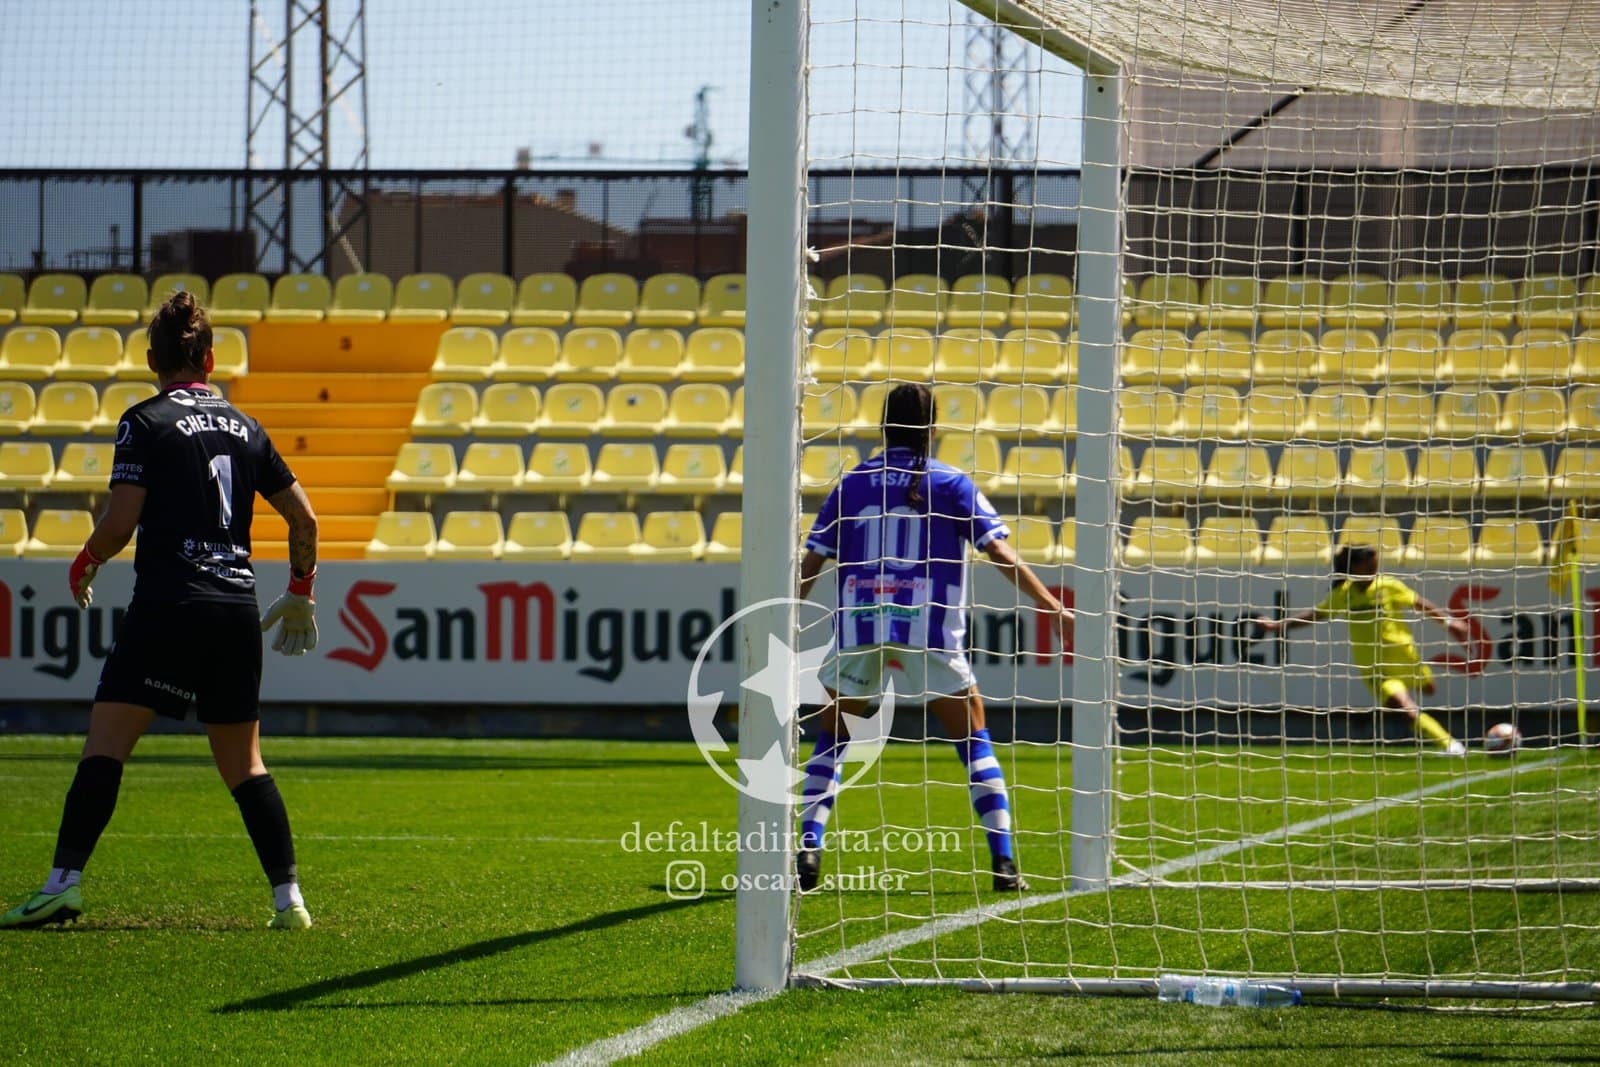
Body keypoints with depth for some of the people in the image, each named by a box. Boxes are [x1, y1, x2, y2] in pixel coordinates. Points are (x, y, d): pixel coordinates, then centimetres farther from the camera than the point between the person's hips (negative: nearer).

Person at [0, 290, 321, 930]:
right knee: (244, 763, 14)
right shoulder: (245, 427, 14)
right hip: (238, 606, 5)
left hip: (168, 605, -5)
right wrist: (300, 592, 31)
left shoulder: (146, 422, -2)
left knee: (104, 743, -7)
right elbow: (303, 518, 17)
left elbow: (120, 523, -9)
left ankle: (65, 881, -19)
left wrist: (84, 565, 10)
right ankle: (289, 897, 9)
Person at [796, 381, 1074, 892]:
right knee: (974, 740, 7)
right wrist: (1051, 606, 0)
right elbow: (1001, 553, -3)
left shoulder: (851, 485, 10)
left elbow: (810, 565, 8)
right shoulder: (951, 485, 5)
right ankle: (1003, 861, -2)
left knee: (831, 740, 16)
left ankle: (808, 847, 1)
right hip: (929, 627, -1)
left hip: (859, 624, 1)